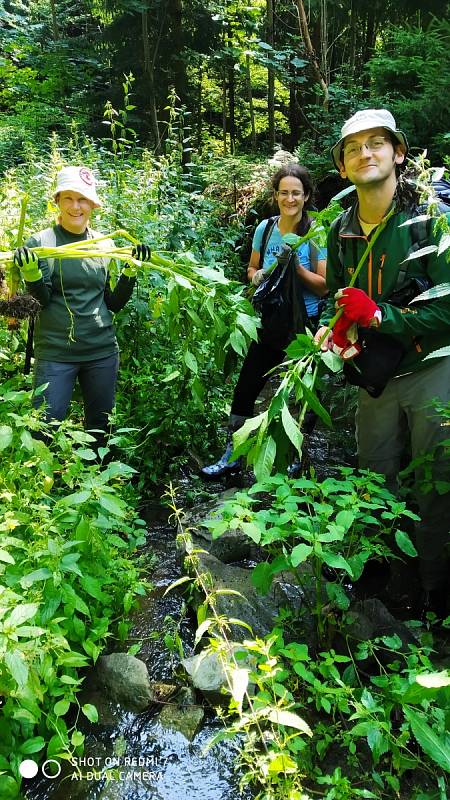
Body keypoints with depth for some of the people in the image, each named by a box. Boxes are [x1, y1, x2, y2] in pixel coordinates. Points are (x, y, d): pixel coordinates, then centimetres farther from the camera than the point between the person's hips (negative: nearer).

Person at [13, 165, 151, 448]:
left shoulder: (105, 244, 7)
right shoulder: (42, 241, -3)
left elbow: (114, 304, 9)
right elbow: (41, 301, -6)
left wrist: (131, 270, -3)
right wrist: (31, 273, -23)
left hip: (102, 351, 4)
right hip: (55, 353, -3)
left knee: (100, 428, 14)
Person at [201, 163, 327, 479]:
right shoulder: (265, 228, 2)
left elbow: (324, 287, -11)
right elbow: (252, 268, 15)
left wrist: (296, 266, -24)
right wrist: (256, 275, -8)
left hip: (305, 326, -4)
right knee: (245, 388, 5)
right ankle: (232, 456, 20)